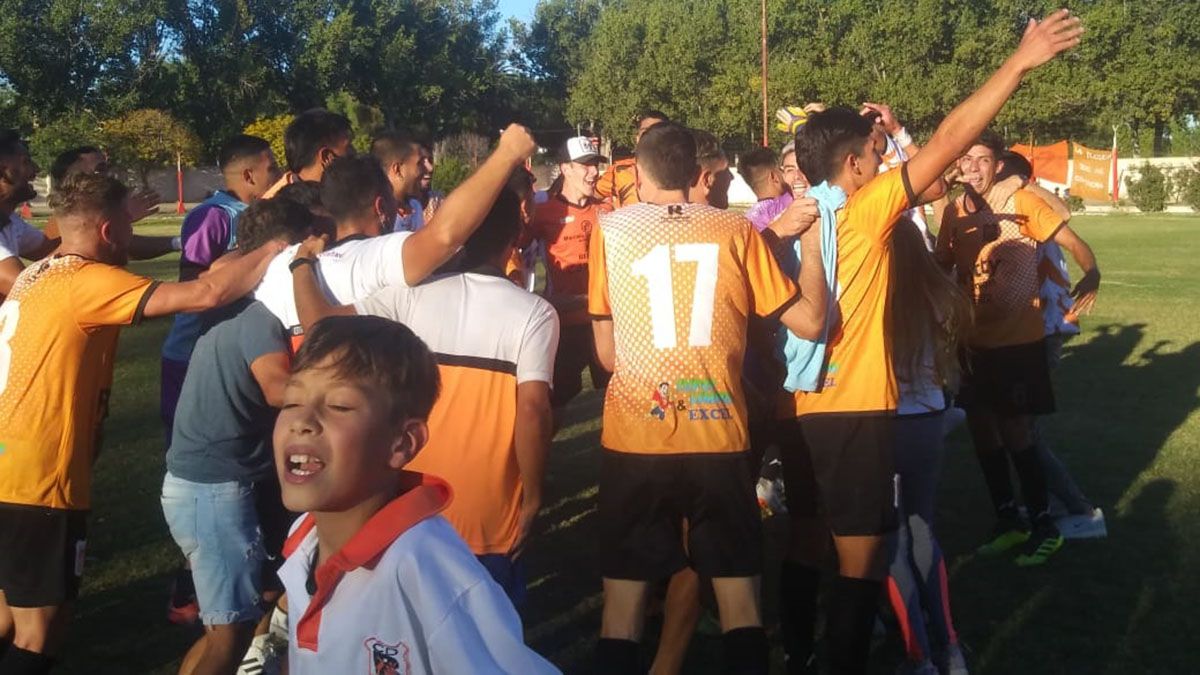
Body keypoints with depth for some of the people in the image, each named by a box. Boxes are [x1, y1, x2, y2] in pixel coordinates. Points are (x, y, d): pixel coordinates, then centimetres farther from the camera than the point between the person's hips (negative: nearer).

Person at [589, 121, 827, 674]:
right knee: (738, 596, 11)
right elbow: (809, 319, 5)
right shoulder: (736, 231, 2)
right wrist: (809, 237, 16)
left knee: (624, 596, 10)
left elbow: (606, 353, 6)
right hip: (719, 437, 0)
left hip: (633, 439, 0)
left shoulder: (609, 230, 3)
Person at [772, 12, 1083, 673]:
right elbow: (949, 141, -13)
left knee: (805, 543, 18)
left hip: (799, 407, 8)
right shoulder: (862, 210, -11)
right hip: (853, 409, -8)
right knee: (860, 558, 2)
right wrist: (1020, 61, -8)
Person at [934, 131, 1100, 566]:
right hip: (975, 340, 5)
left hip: (1019, 339, -5)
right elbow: (942, 266, 9)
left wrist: (1091, 277, -32)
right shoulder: (954, 212, 3)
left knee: (1016, 434, -2)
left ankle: (1044, 526, 16)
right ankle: (1008, 520, 28)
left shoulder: (1021, 202, -11)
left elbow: (1073, 243, -13)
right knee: (982, 430, 11)